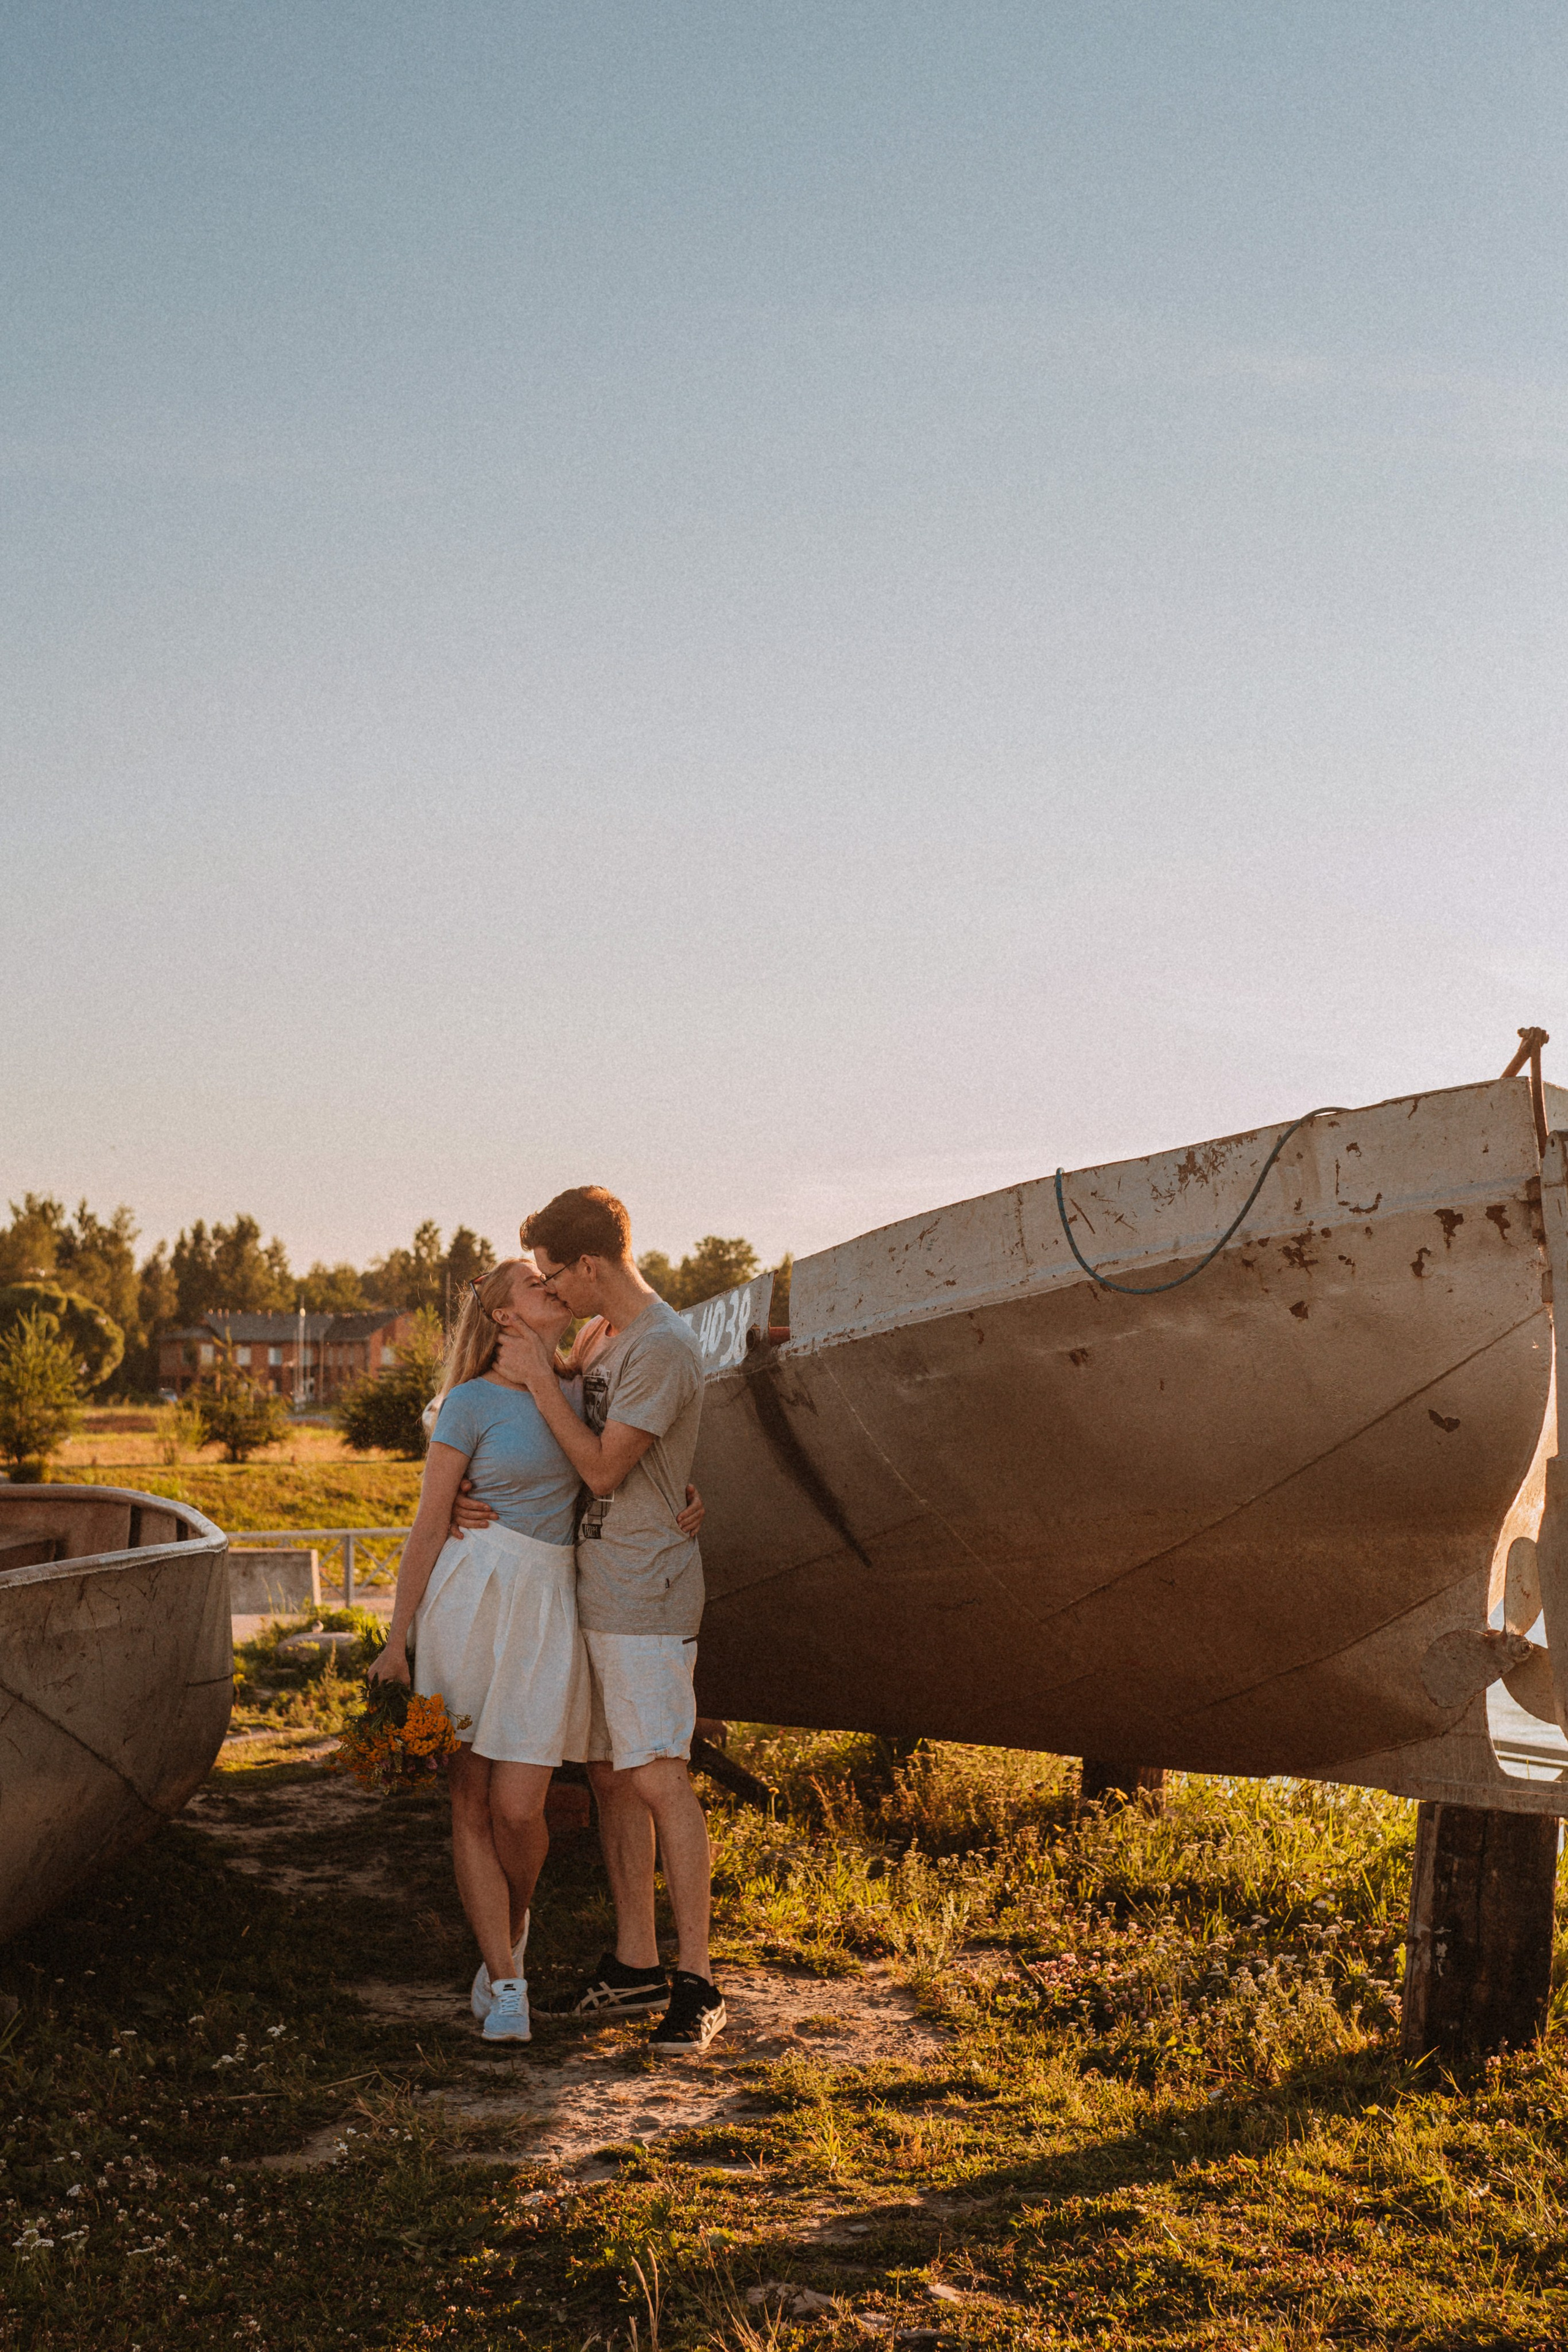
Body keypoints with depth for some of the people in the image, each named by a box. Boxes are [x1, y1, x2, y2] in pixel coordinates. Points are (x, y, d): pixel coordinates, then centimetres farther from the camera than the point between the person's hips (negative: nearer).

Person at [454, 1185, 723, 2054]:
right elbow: (569, 1457, 19)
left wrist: (539, 1376, -10)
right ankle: (633, 1963, 20)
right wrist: (474, 1496, 4)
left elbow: (603, 1468, -15)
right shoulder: (604, 1338, 14)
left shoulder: (664, 1348, -15)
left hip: (644, 1598, -9)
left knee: (658, 1778, -12)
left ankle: (695, 1982, -9)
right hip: (593, 1590, 9)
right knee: (610, 1776, 12)